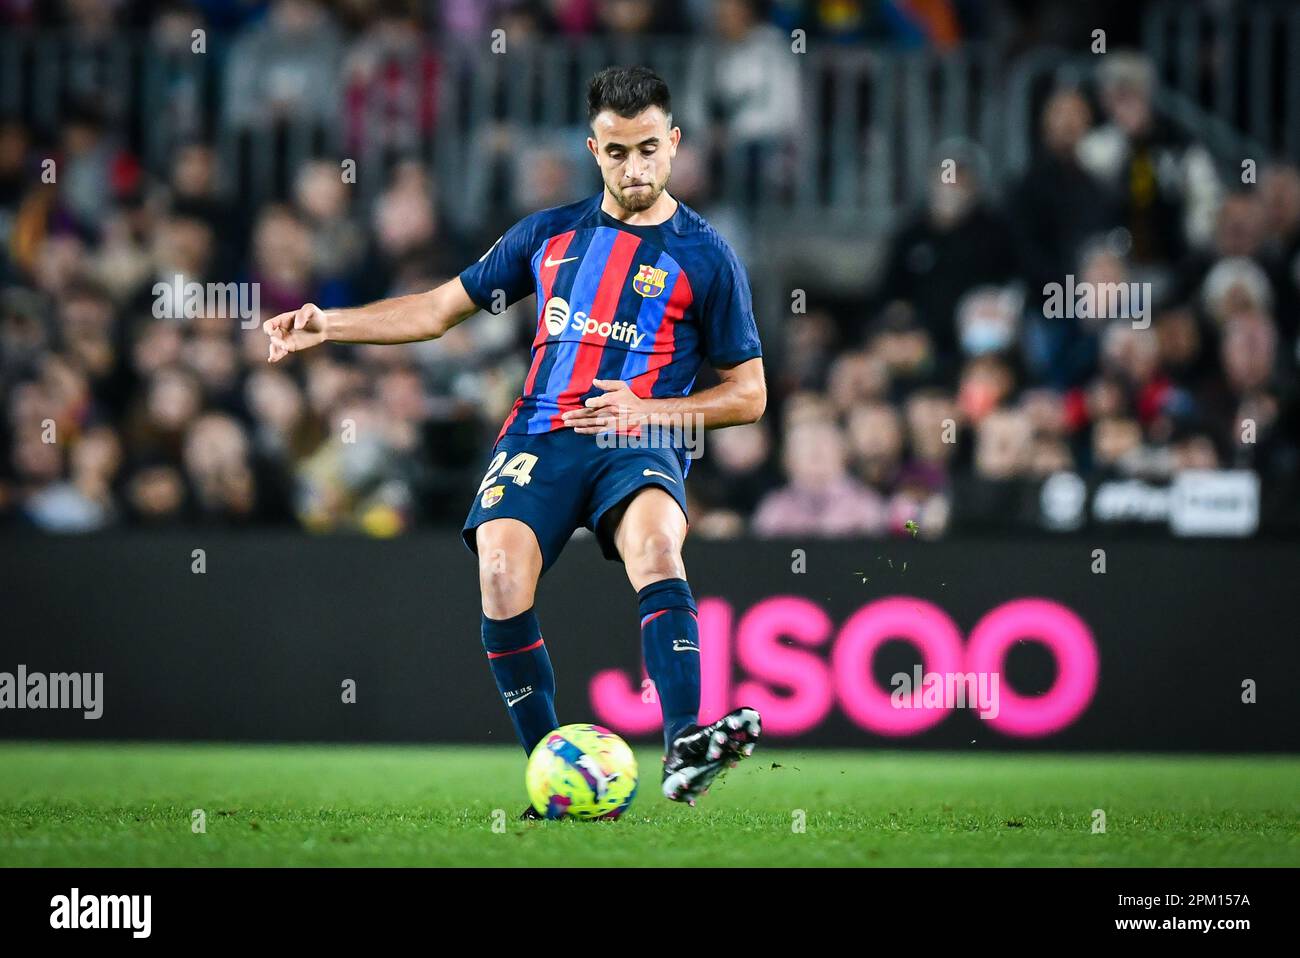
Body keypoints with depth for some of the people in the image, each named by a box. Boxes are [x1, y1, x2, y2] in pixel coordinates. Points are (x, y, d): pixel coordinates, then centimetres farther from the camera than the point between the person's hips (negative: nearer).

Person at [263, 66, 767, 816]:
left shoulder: (705, 256, 7)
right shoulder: (550, 234, 17)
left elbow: (748, 394, 10)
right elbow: (442, 308, 24)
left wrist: (648, 409, -6)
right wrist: (328, 325, 13)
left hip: (639, 443, -3)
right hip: (540, 437, 3)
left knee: (655, 545, -36)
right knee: (503, 579, -25)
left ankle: (684, 750, -48)